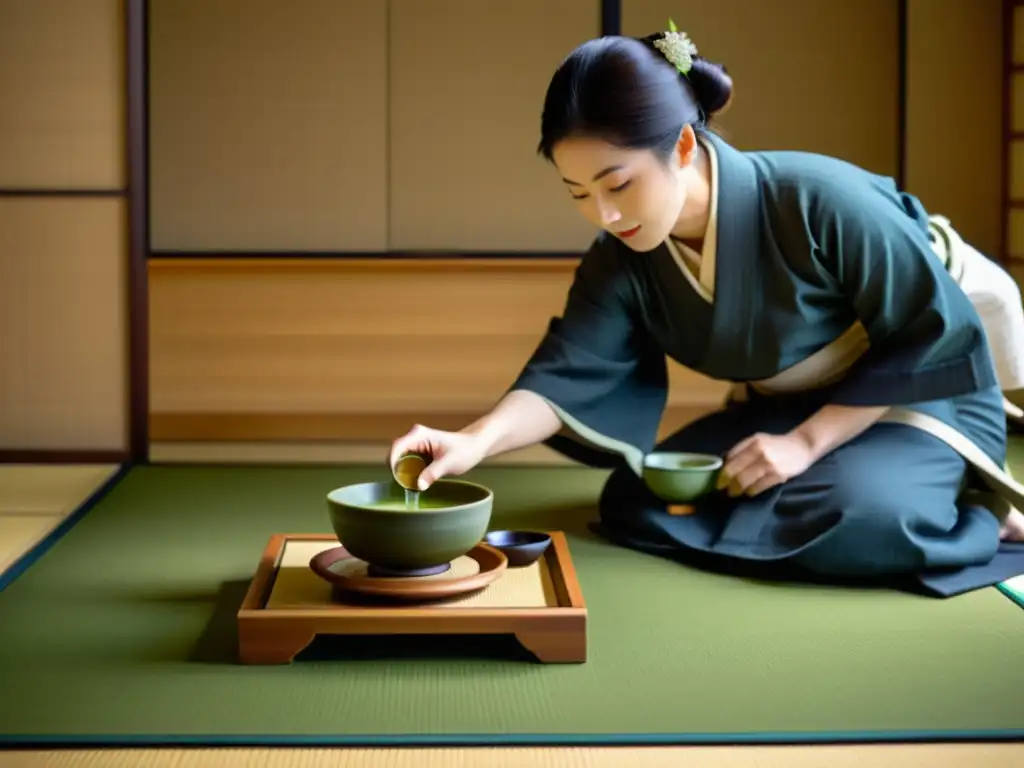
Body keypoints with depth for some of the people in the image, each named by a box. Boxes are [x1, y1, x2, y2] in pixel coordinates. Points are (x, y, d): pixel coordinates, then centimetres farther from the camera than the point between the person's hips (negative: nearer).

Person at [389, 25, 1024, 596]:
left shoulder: (818, 201, -29)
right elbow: (566, 374, -22)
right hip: (782, 410, 7)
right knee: (636, 502, -7)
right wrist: (478, 440, -43)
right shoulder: (622, 262, -12)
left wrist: (807, 441, -24)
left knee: (849, 518, -37)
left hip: (923, 395, -7)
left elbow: (938, 335, -21)